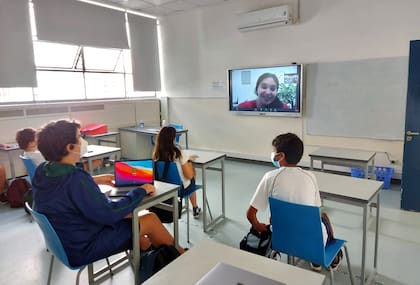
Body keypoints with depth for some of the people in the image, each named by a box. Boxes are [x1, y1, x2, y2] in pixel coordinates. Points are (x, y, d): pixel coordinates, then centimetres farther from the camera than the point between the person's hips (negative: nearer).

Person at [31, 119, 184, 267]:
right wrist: (141, 191, -16)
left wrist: (94, 181, 14)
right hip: (83, 248, -8)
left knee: (128, 216, 22)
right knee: (151, 220, 1)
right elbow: (110, 213, -28)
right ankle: (178, 254, 26)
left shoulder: (41, 172, -6)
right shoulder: (75, 179, -34)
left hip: (65, 241, 9)